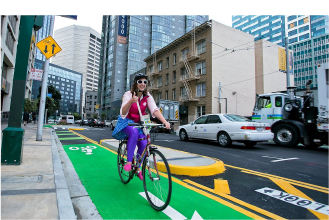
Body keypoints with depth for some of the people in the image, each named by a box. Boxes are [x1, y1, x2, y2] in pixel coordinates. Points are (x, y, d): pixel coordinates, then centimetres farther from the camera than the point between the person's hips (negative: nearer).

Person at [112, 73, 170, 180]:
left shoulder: (147, 96, -7)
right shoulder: (128, 94, -18)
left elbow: (155, 110, -21)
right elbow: (123, 113, -32)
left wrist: (164, 121, -38)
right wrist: (131, 101, -52)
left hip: (139, 123, 4)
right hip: (127, 122, -3)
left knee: (144, 145, -16)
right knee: (134, 131, -37)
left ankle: (138, 168, 10)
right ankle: (128, 162, -25)